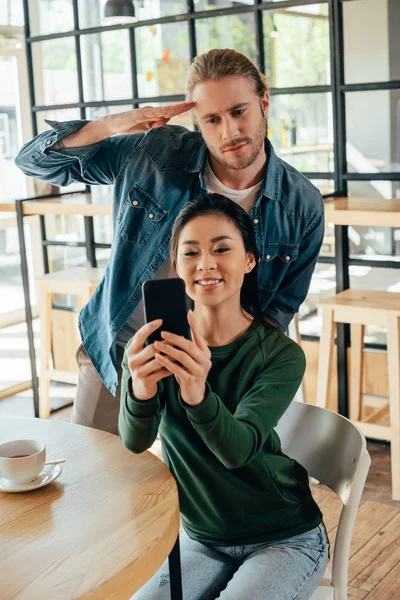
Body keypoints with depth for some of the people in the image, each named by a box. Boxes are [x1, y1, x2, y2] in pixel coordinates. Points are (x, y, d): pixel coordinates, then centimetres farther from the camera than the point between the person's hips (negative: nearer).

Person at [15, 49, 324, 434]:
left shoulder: (303, 206, -12)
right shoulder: (153, 153, -14)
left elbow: (281, 306, -1)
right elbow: (34, 161, -7)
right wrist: (110, 126, -24)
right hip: (116, 357, 1)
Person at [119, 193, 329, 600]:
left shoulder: (281, 354, -17)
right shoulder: (156, 341, -10)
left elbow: (239, 448, -28)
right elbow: (136, 441, -22)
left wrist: (197, 394, -50)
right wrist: (140, 389, -46)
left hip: (285, 539, -2)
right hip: (201, 539, 3)